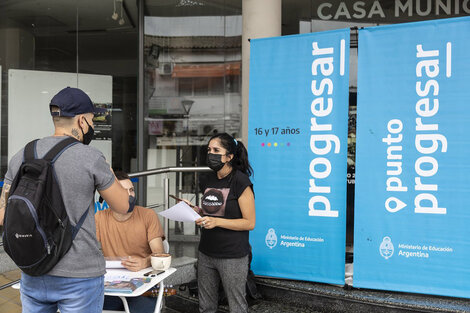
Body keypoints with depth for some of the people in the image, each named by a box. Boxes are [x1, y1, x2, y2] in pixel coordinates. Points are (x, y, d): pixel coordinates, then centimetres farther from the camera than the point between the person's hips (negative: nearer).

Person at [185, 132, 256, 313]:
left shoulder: (240, 182, -13)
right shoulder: (209, 180, 9)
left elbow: (249, 222, -14)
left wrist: (216, 222, -22)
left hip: (232, 257, -7)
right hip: (206, 254, 7)